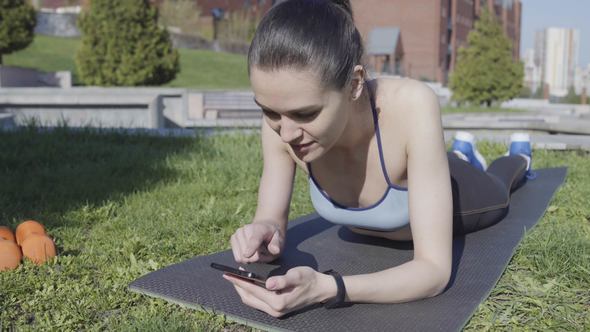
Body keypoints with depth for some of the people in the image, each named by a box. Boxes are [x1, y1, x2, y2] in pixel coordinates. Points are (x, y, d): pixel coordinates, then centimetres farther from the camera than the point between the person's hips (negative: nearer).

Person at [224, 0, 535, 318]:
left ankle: (519, 155, 67)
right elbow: (273, 222, -23)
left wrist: (325, 288, -60)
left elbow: (435, 269, -45)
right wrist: (263, 236, -47)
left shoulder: (412, 106, -47)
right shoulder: (281, 117, -36)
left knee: (495, 189, 35)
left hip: (452, 194, -3)